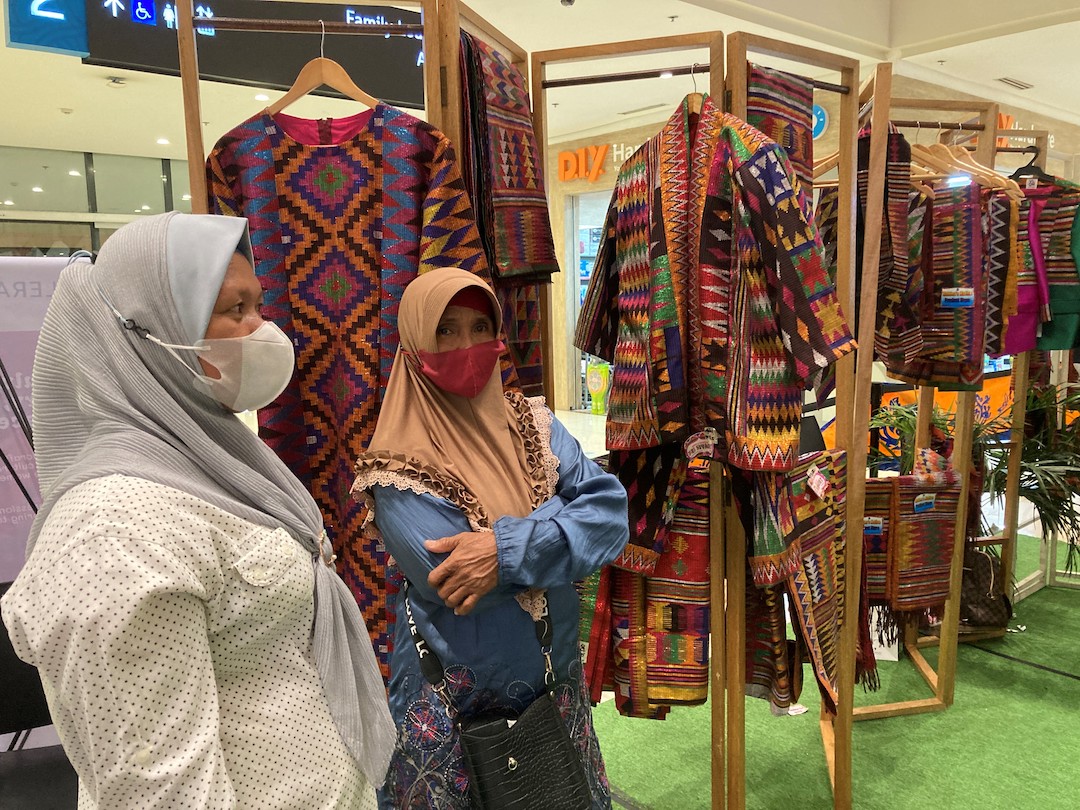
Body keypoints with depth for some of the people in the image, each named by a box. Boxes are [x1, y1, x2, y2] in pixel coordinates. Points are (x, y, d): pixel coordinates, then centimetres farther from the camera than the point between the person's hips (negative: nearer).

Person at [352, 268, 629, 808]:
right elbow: (454, 584, -25)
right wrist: (560, 521, -18)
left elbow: (612, 511, -14)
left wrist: (509, 549, -27)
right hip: (454, 710, -4)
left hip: (555, 685, 5)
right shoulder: (400, 468, -16)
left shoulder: (530, 423, -3)